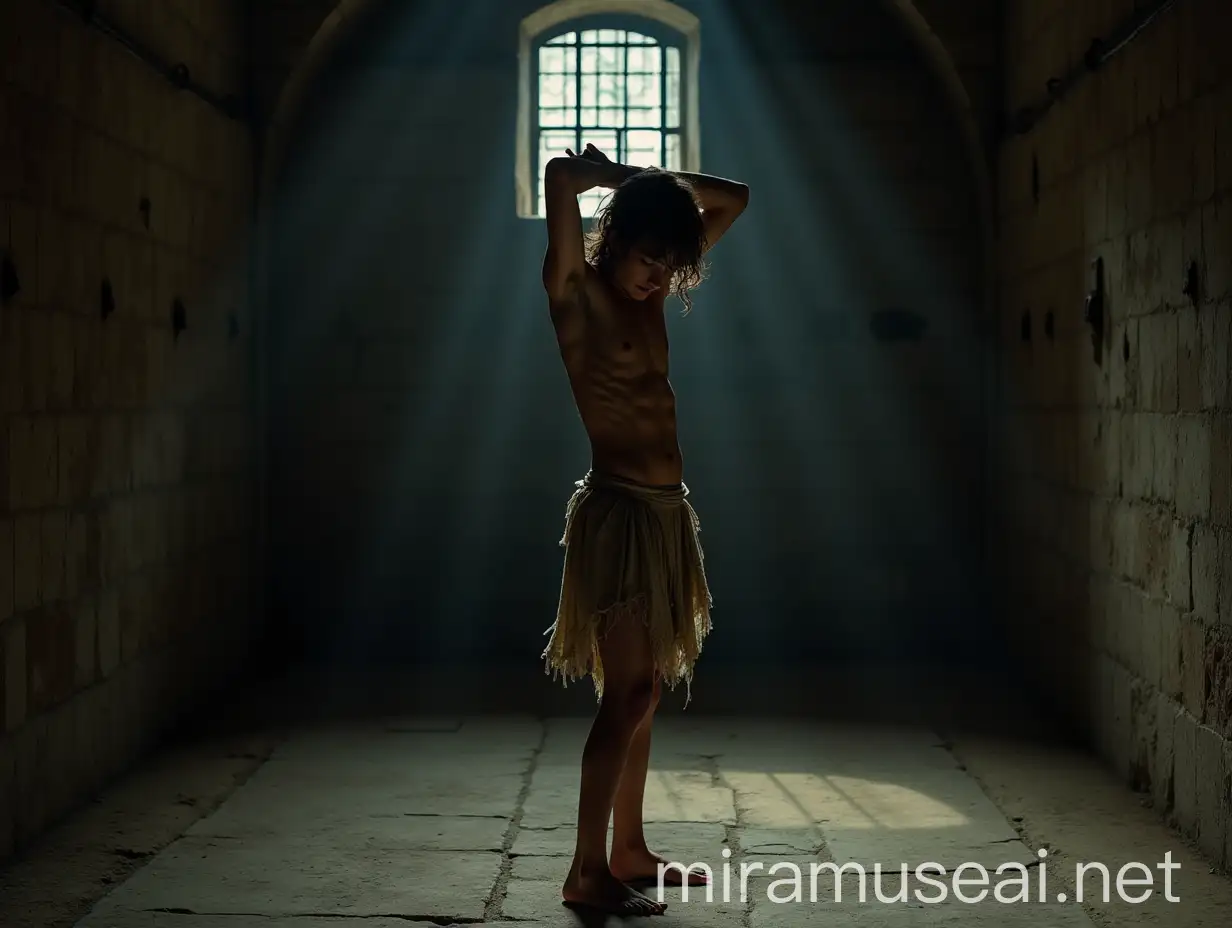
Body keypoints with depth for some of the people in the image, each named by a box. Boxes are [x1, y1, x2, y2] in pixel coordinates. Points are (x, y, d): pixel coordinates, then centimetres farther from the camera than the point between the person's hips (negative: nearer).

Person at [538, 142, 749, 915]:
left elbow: (734, 200, 16)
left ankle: (629, 849, 22)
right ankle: (587, 870, -4)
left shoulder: (650, 295, 10)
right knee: (628, 692, -9)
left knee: (644, 690, 12)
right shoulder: (577, 293, -10)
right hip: (619, 509, -8)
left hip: (667, 510, 8)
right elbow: (561, 174, -24)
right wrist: (610, 179, -2)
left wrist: (640, 179, 6)